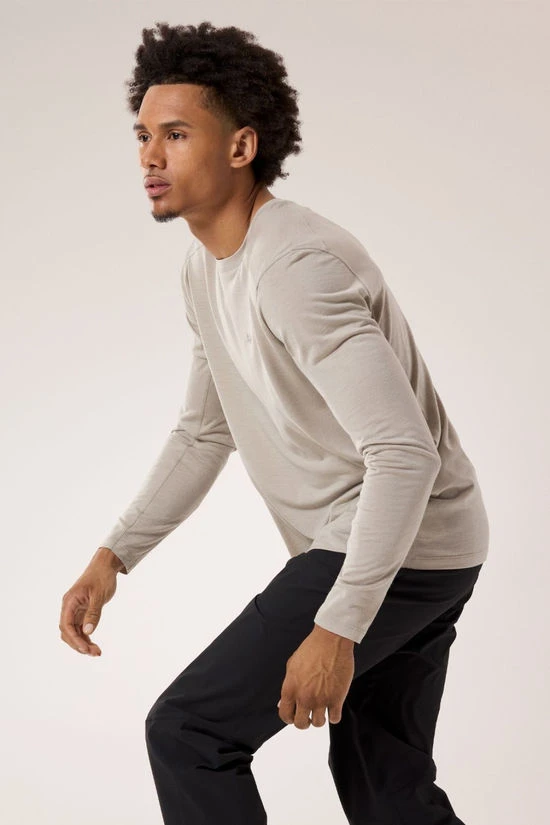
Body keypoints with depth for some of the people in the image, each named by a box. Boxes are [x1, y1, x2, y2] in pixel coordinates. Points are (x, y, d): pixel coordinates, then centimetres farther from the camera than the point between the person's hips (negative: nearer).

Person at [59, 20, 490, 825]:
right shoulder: (205, 268, 7)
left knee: (187, 732, -10)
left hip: (400, 553, -10)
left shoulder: (296, 267, -25)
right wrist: (113, 556, 7)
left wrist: (337, 627, -32)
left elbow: (405, 453, -31)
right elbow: (204, 433, 17)